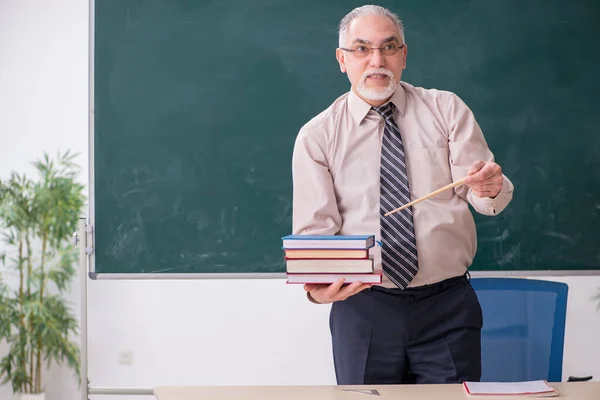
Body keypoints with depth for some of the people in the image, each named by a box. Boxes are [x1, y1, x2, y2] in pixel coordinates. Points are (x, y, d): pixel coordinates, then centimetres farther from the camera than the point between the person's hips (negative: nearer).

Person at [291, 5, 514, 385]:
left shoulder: (447, 110, 5)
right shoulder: (316, 136, 2)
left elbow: (484, 197, -3)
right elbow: (315, 230, -5)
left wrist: (490, 187, -28)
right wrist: (317, 284, -26)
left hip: (448, 308, 1)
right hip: (362, 307, 0)